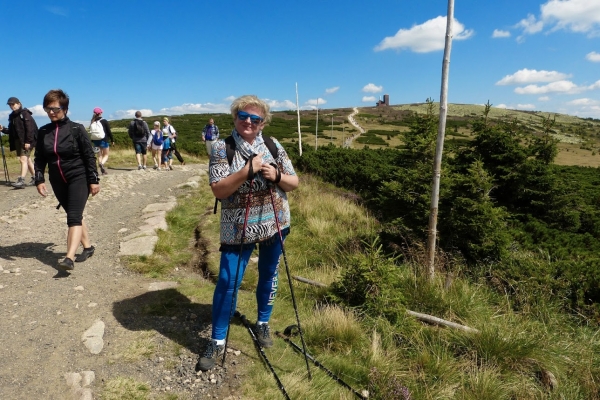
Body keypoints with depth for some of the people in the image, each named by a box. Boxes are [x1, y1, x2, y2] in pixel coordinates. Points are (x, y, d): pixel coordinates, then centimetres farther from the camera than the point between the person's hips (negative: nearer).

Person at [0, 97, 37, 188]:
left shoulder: (25, 113, -6)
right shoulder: (12, 116, 16)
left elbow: (30, 128, -14)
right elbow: (11, 130, 19)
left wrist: (28, 141, -19)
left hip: (26, 141, -8)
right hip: (17, 141, 8)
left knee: (23, 159, -14)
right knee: (27, 159, 12)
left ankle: (21, 180, -20)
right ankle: (35, 177, 19)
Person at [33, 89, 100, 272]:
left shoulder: (76, 129, -8)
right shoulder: (43, 132, 3)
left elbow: (89, 156, -7)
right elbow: (39, 158, 8)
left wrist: (94, 180, -9)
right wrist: (39, 180, -2)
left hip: (79, 178, -5)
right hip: (58, 181, 5)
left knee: (74, 217, -14)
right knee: (74, 216, 14)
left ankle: (69, 258, -20)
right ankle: (88, 247, 29)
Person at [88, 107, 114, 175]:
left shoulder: (92, 122, 6)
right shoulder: (104, 121, -6)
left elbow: (91, 132, 8)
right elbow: (109, 131, -6)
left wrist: (92, 141, 13)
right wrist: (112, 140, 1)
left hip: (96, 141, 4)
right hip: (104, 140, -4)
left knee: (100, 155, 14)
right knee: (106, 155, 6)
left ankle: (103, 170, 10)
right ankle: (102, 164, -25)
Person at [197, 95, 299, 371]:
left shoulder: (274, 146, 1)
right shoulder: (221, 148, -7)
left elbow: (294, 183, 4)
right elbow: (218, 190, -16)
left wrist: (276, 176, -16)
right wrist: (248, 170, -24)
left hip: (275, 224, 3)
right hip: (238, 229, -3)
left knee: (268, 276, 16)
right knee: (227, 283, -1)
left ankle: (263, 324, 39)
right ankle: (217, 341, 17)